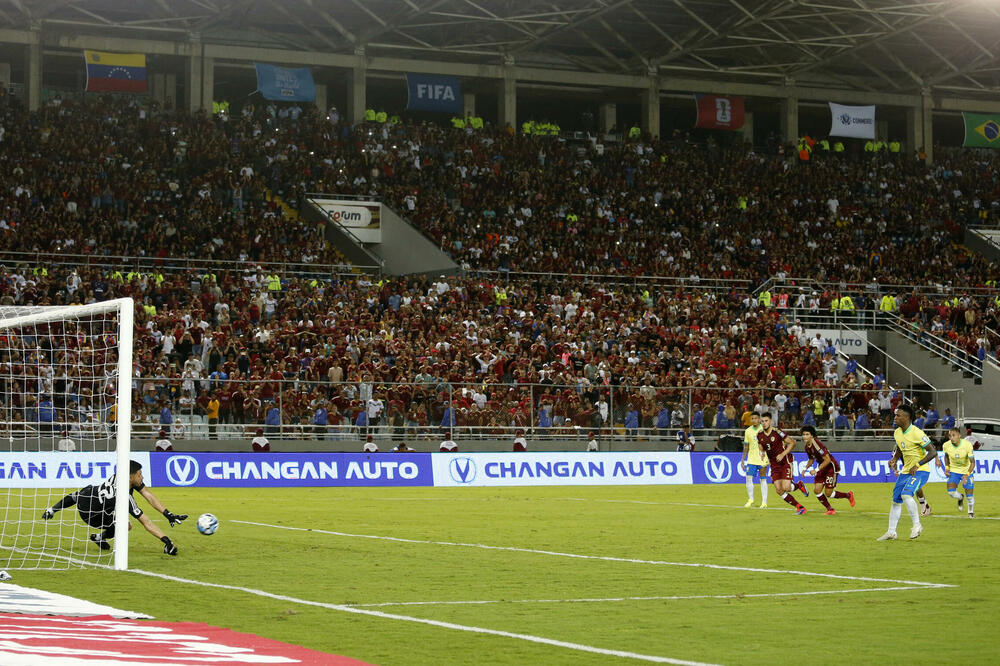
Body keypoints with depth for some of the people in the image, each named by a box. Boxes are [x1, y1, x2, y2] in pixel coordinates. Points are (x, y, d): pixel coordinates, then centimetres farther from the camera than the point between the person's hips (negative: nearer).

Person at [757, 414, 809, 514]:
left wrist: (782, 454, -19)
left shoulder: (777, 432, -15)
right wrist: (762, 453, -8)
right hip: (774, 464, 5)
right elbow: (761, 449, 16)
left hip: (785, 462, -5)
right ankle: (800, 507, 7)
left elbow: (792, 443, -11)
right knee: (779, 490, -5)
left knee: (785, 487, -18)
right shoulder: (759, 435, 1)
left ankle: (800, 485, 17)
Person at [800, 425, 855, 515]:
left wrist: (816, 470, -27)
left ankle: (848, 495, 21)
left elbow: (827, 460, -28)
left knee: (828, 494, -5)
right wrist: (805, 468, 4)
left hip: (831, 467, -8)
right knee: (817, 490, -4)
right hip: (822, 468, 8)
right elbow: (811, 459, 20)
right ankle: (830, 509, 13)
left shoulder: (817, 444, -27)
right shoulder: (807, 447, 1)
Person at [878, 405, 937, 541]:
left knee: (906, 494, -28)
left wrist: (917, 465, -24)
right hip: (906, 471, 8)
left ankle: (917, 525, -14)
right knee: (896, 500, 8)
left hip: (921, 470, -8)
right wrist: (894, 460, 6)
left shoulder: (917, 433, -20)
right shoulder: (897, 433, 5)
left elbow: (933, 452, -19)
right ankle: (891, 532, 18)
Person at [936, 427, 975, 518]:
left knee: (969, 493, -2)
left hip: (967, 470, -2)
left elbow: (972, 462, -19)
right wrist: (947, 467, -6)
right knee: (951, 491, -17)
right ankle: (960, 498, 19)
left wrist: (967, 475, -32)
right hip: (954, 470, 2)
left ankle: (971, 511, 28)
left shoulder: (967, 445, -26)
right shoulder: (946, 445, -17)